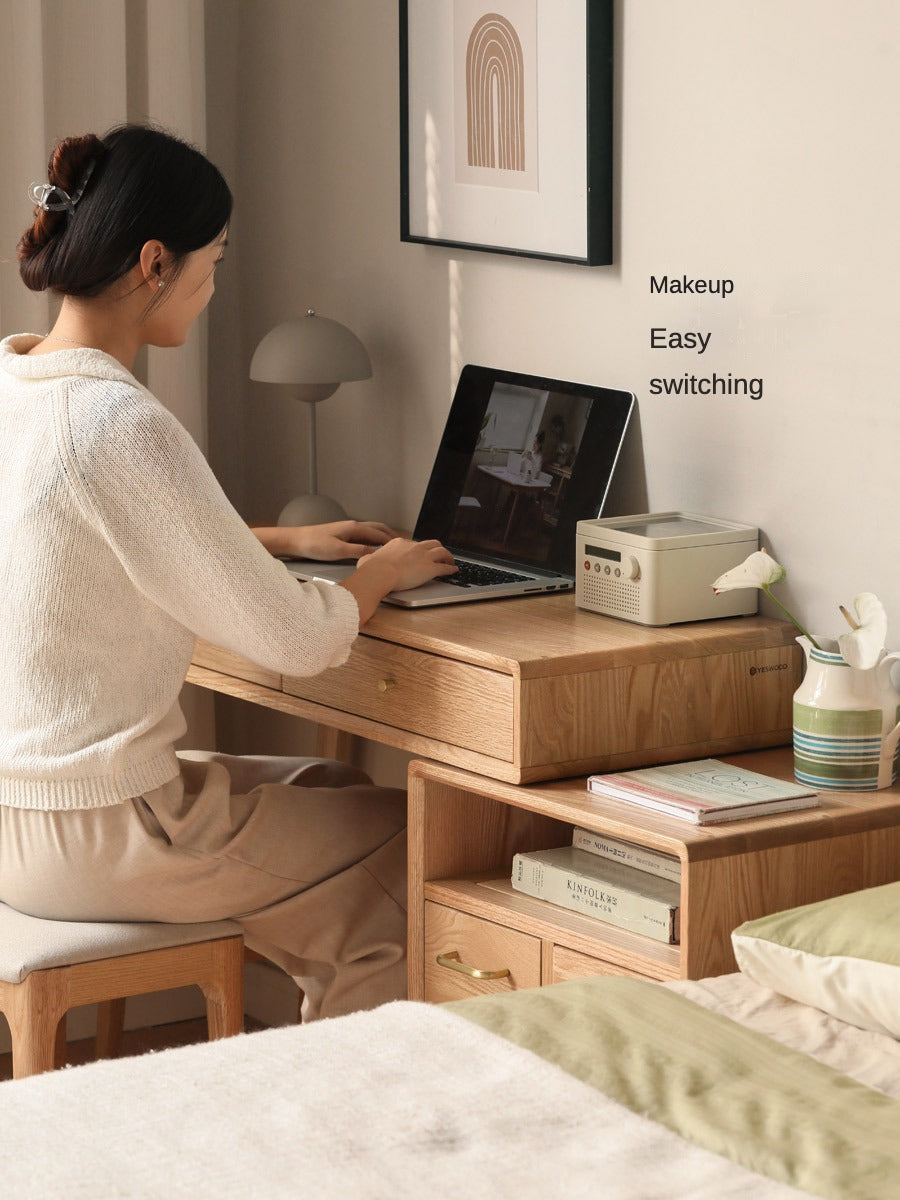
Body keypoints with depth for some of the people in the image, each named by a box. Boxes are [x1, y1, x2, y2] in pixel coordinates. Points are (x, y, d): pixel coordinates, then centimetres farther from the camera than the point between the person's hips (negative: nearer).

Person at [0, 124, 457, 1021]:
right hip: (90, 838, -9)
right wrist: (380, 574, 2)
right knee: (407, 841, 12)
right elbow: (297, 641, -19)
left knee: (331, 787, 27)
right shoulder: (122, 426, -24)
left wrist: (287, 540, 23)